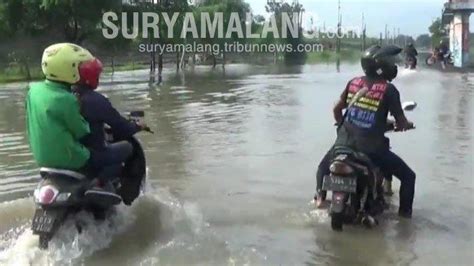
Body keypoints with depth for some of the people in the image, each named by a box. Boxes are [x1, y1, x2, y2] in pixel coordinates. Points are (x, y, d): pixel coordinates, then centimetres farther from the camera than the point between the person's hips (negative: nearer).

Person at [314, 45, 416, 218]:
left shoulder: (353, 83, 6)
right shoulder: (389, 90, -8)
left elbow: (337, 109, 15)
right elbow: (401, 123, -5)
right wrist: (407, 125, 18)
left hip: (345, 142, 4)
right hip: (372, 148, -4)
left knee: (324, 166, 33)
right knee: (408, 176, 14)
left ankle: (320, 194, 14)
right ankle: (404, 212, 12)